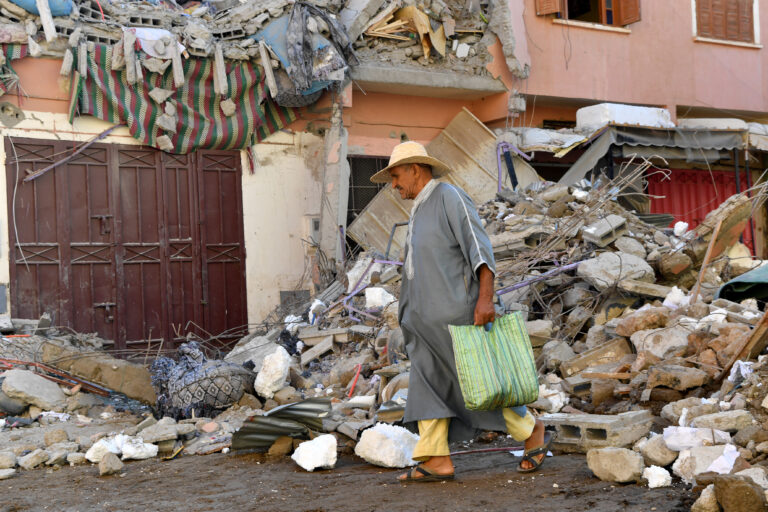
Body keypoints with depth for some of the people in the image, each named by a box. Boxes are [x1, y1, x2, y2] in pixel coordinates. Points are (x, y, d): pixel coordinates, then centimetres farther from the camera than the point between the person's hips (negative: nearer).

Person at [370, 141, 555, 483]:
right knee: (427, 384, 0)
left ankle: (533, 432, 13)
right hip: (428, 319, 9)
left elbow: (480, 248, -16)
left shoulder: (450, 197, -7)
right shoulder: (421, 211, 20)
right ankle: (437, 460, -1)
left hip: (455, 312, -9)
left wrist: (485, 298, -27)